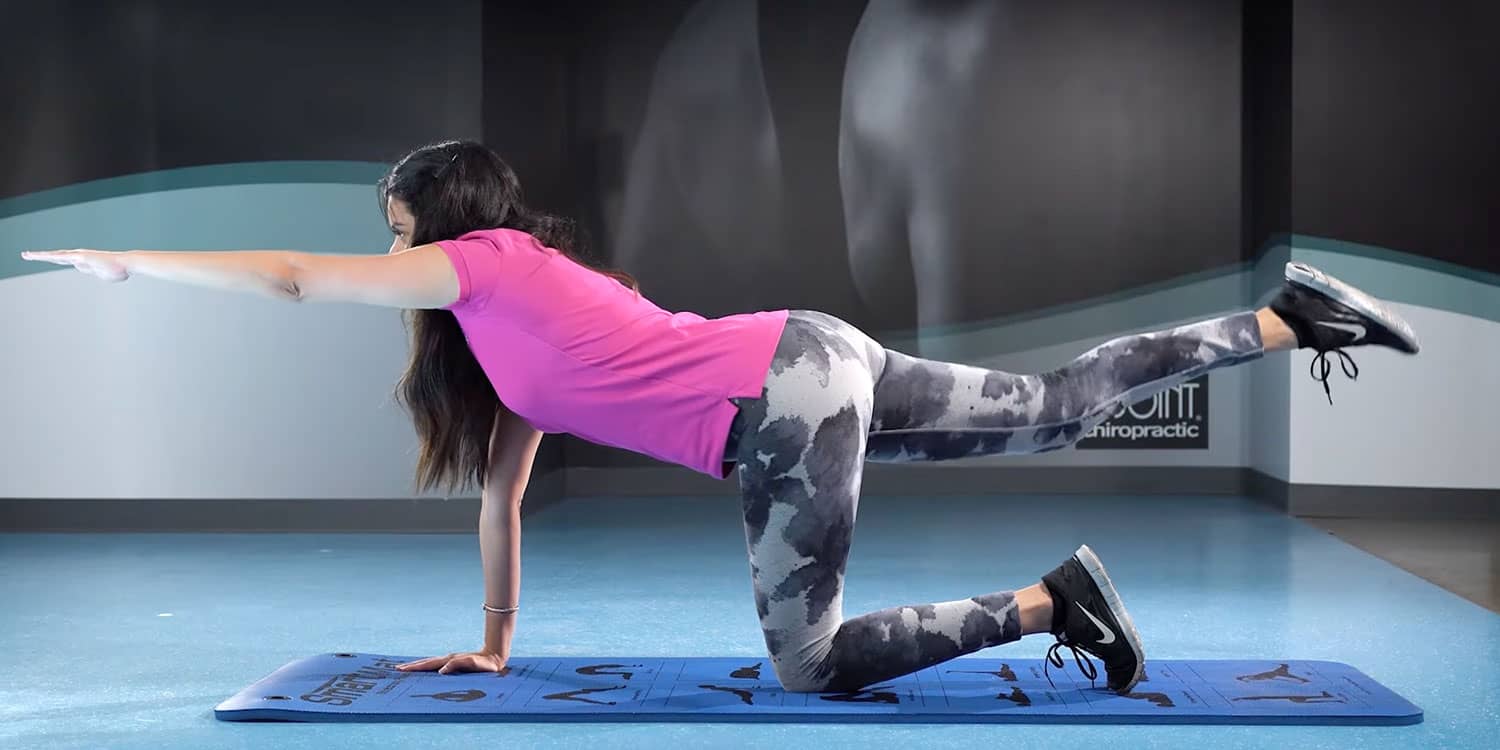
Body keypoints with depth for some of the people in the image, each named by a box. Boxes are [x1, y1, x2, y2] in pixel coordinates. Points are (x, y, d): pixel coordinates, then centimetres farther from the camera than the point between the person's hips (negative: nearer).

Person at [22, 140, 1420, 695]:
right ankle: (1285, 318, 14)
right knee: (1060, 404, 12)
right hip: (812, 360, 9)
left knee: (811, 663, -5)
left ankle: (1046, 604, -6)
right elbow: (504, 492, 25)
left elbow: (292, 277, 1)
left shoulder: (483, 263, 0)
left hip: (788, 405, -9)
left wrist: (122, 261, 12)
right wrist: (490, 645, 27)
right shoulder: (521, 317, 24)